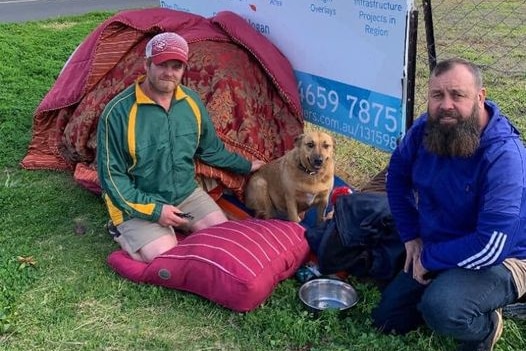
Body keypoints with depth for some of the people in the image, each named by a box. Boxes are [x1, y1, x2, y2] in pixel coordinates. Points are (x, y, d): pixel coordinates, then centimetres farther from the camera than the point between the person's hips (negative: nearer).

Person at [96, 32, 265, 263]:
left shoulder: (191, 102, -4)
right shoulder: (119, 112, -22)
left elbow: (211, 148, 13)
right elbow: (112, 175, -18)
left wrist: (246, 166, 20)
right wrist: (153, 210, -22)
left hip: (187, 194, 6)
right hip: (139, 205, -5)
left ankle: (178, 230, 16)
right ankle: (125, 235, 7)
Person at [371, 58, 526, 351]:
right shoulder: (425, 129, -12)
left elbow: (491, 246, -35)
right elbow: (397, 175, 8)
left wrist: (429, 259, -22)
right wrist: (411, 235, 1)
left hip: (500, 260, -7)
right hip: (432, 252, 7)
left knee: (441, 308, -36)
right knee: (385, 319, 12)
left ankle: (484, 327, -2)